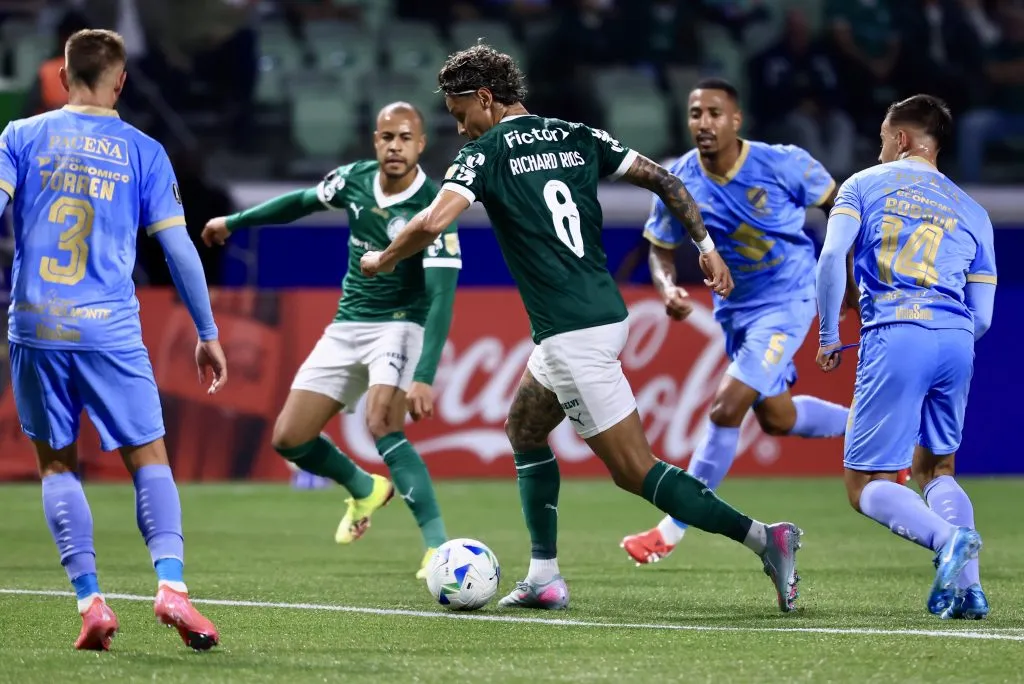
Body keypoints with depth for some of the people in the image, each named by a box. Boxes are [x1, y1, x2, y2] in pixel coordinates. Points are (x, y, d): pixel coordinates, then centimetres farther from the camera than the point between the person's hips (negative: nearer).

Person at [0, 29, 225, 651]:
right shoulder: (143, 153, 5)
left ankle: (90, 601, 1)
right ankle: (171, 583, -15)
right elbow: (178, 248, 4)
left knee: (58, 465, 11)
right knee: (149, 460, 6)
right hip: (109, 331, -1)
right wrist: (208, 334, 11)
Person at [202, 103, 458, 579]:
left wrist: (424, 377, -36)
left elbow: (441, 298, -27)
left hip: (401, 326, -6)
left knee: (382, 426, -31)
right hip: (346, 327, 6)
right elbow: (302, 202, 18)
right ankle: (365, 490, 32)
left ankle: (438, 547, -30)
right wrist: (234, 221, 25)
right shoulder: (355, 180, -4)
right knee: (289, 439, 3)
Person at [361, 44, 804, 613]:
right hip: (607, 314, 9)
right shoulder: (578, 138, 13)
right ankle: (544, 578, 23)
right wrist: (706, 246, 17)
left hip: (571, 334, -9)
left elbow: (433, 222, -18)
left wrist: (383, 260, 0)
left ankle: (763, 538, -16)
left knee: (636, 472, -6)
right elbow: (665, 181, 11)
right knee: (525, 429, 24)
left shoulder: (488, 152, -7)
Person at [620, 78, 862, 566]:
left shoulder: (783, 164, -22)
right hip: (734, 306, 6)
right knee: (775, 418, 20)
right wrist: (668, 288, -24)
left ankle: (673, 529, -7)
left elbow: (837, 206, -5)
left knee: (726, 408, -17)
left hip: (786, 302, -6)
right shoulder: (678, 181, -13)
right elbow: (661, 249, -1)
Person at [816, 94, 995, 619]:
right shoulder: (971, 211, 22)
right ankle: (967, 583, -2)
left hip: (894, 337, -4)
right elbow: (982, 317, 16)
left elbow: (832, 256, -3)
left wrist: (829, 336, 7)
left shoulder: (865, 185, 14)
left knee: (867, 486, -1)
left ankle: (947, 539, -30)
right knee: (936, 468, 20)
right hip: (956, 341, 4)